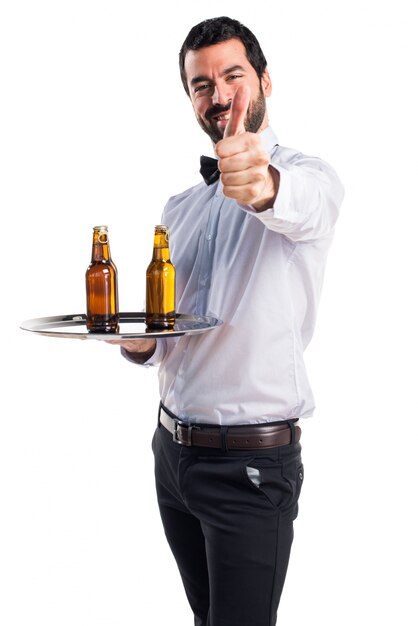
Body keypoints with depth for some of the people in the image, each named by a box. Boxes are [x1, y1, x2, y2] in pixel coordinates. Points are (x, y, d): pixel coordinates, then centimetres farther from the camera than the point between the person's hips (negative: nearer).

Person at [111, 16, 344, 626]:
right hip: (172, 448, 7)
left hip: (252, 462, -6)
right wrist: (135, 341, -5)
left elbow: (301, 203, -35)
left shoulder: (309, 176, -8)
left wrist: (263, 185, -57)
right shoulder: (181, 206, 12)